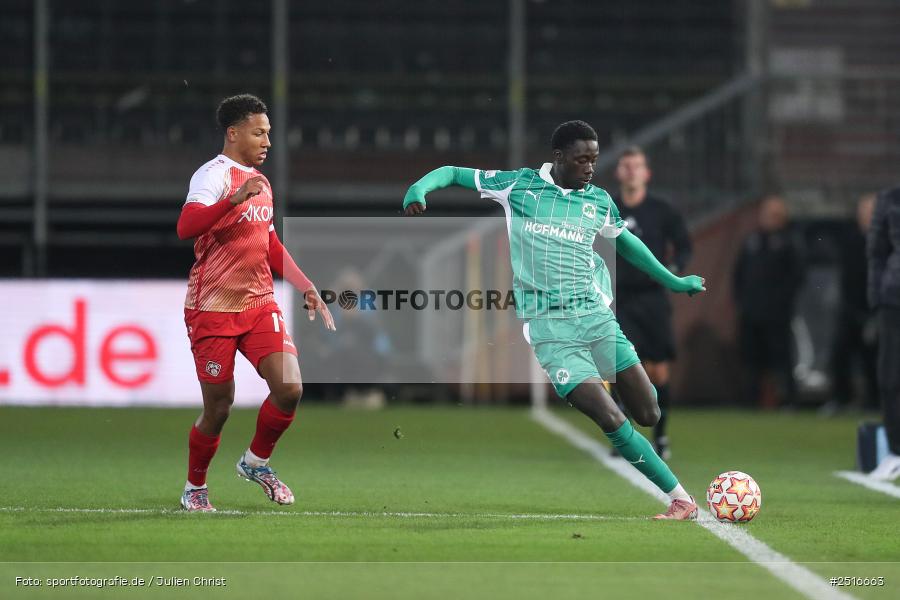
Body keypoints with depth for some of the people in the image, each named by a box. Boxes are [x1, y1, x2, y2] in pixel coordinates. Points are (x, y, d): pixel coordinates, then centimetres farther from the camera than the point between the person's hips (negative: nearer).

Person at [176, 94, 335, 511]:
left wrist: (307, 287, 19)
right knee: (219, 409, 0)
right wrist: (235, 199, -44)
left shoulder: (261, 183, 13)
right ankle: (194, 488, 23)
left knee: (289, 388, -11)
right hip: (213, 308, -6)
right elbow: (186, 227, -31)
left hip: (259, 304, 6)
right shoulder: (214, 175, -12)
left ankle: (256, 462, 14)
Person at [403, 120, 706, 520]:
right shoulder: (519, 186, 1)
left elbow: (624, 240, 29)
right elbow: (454, 173, 9)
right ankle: (681, 500, -10)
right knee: (612, 422, -15)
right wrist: (420, 187, -12)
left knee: (649, 415, -5)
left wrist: (672, 282, 36)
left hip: (596, 316, 4)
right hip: (549, 326, -4)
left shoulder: (600, 201, 10)